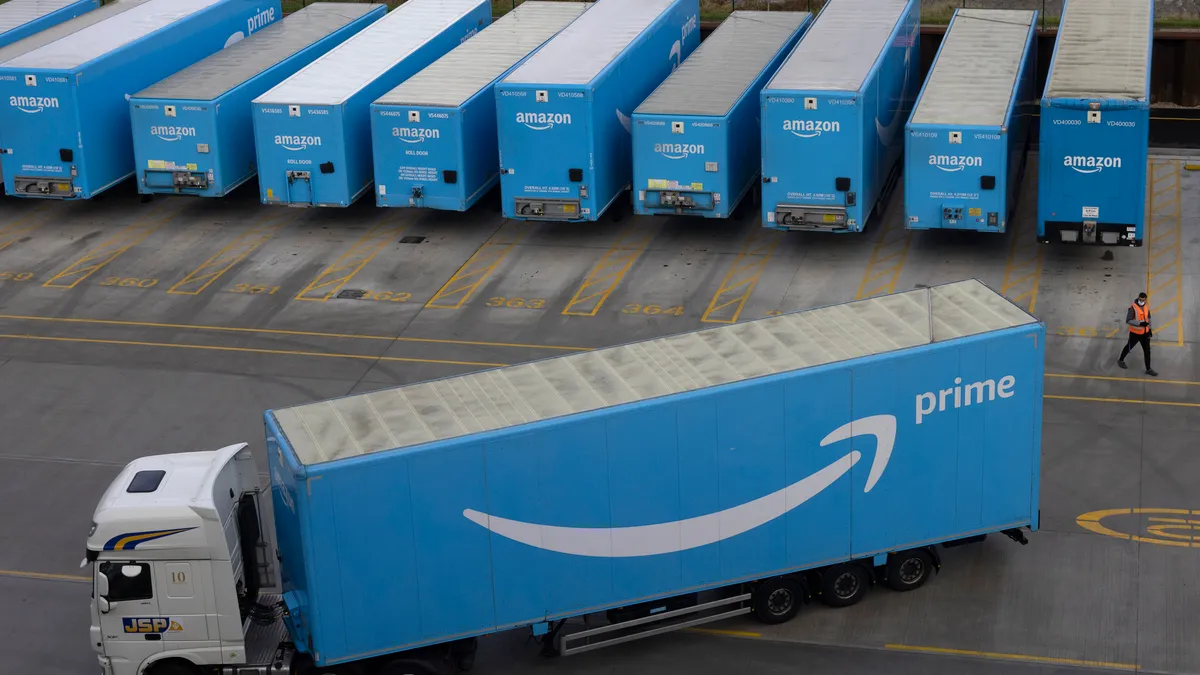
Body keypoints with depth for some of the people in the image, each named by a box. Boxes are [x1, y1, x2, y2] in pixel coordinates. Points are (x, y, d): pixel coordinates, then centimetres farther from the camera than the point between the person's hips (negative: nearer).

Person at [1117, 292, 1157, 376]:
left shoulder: (1146, 307, -2)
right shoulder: (1133, 308, -24)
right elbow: (1128, 321, -30)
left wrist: (1150, 329, 16)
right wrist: (1140, 323, -38)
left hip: (1145, 333, 5)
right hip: (1135, 333, -5)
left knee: (1147, 351, 9)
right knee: (1129, 347, 16)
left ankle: (1148, 369, 20)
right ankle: (1120, 360, 43)